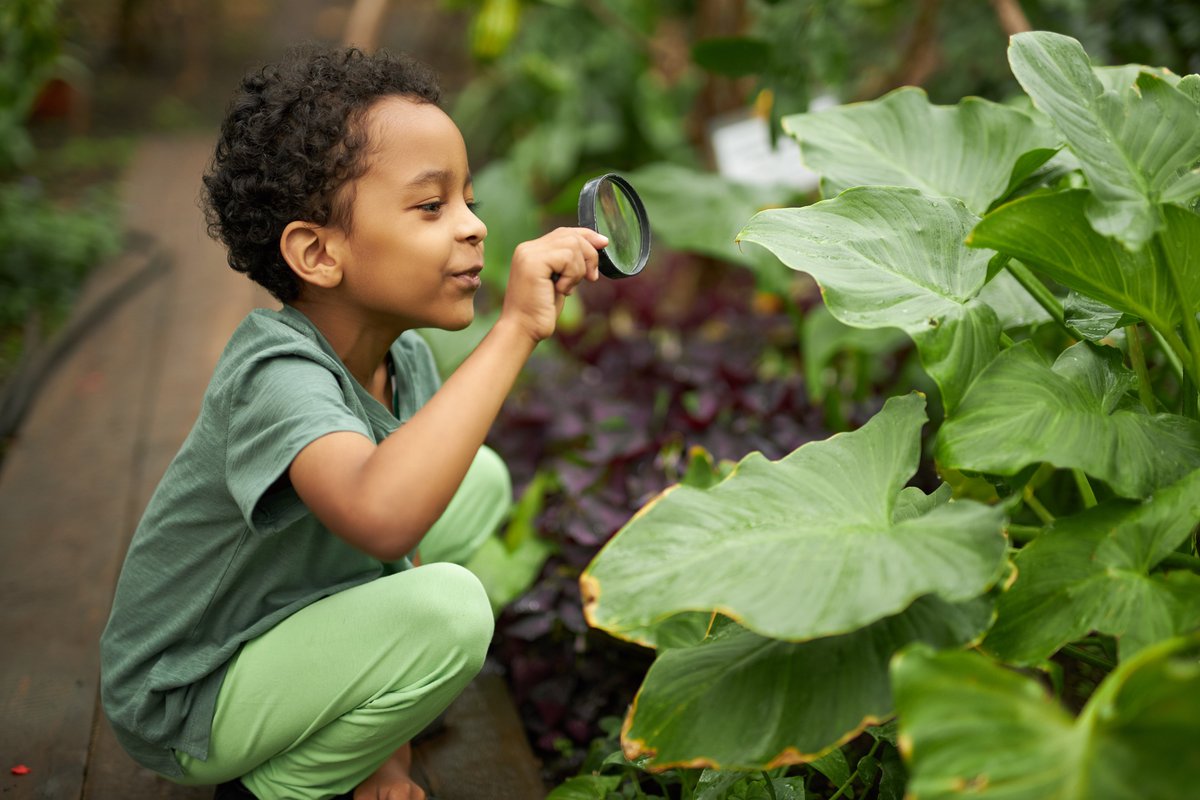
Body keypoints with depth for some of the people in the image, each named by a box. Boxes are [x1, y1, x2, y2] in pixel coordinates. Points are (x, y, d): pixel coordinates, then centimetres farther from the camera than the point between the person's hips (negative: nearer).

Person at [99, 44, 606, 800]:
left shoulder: (405, 360, -8)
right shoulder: (276, 376, -33)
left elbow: (406, 527, 2)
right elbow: (382, 517, -55)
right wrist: (515, 330, -48)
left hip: (288, 610, 8)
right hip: (183, 708, -8)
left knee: (481, 479, 9)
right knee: (449, 607, -30)